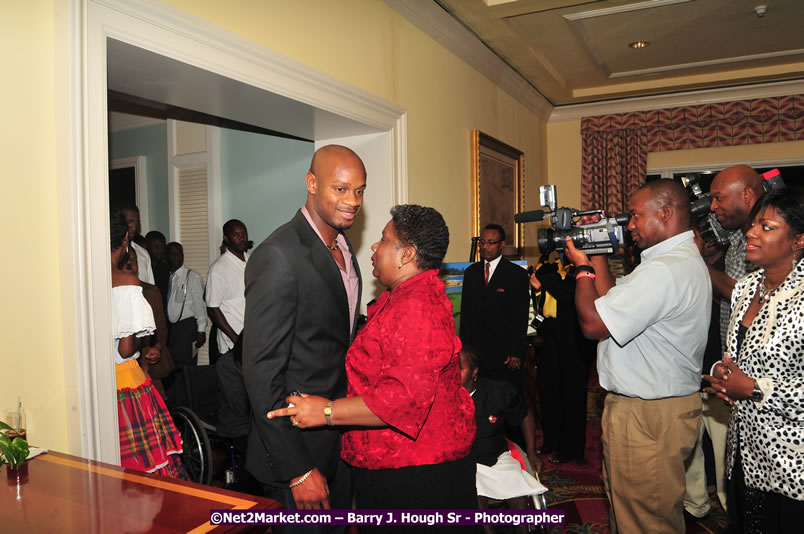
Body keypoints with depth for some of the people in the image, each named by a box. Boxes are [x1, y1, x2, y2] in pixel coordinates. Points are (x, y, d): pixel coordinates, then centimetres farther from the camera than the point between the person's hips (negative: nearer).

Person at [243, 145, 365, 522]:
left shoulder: (344, 249, 6)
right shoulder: (278, 256, -22)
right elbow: (261, 371, -23)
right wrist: (298, 469, -21)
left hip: (341, 445, 8)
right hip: (298, 447, -8)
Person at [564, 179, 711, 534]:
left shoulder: (663, 271, -25)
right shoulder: (685, 259, 12)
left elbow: (593, 324, -24)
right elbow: (614, 307, 10)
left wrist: (583, 268, -10)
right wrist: (598, 258, 3)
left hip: (647, 417, -11)